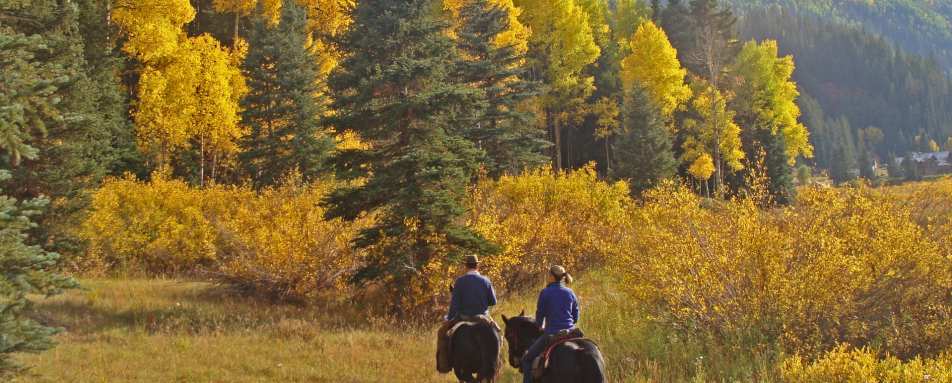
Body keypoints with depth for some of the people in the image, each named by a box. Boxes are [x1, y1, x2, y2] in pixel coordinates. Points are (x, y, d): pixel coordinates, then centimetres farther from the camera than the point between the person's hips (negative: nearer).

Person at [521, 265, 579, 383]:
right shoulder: (570, 293, 8)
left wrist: (541, 326, 19)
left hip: (551, 334, -5)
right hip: (570, 332, 5)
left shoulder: (545, 293, -7)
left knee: (527, 359, 8)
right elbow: (575, 317, 12)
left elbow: (540, 314, -1)